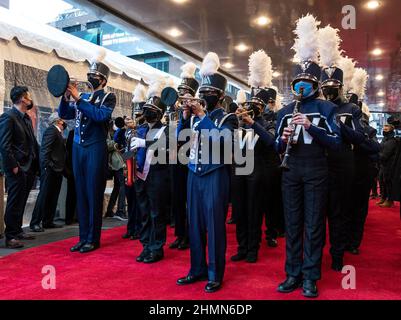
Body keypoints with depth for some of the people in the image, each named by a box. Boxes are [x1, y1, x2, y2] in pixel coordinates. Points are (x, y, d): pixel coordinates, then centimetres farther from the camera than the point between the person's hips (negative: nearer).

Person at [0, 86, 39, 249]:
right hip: (17, 169, -8)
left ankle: (17, 231, 25)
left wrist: (36, 164, 9)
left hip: (29, 168, 8)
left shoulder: (27, 118, 16)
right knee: (14, 203, -2)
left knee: (21, 202, 15)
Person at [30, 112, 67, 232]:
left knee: (53, 196, 10)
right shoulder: (51, 130, -8)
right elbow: (44, 149, -17)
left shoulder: (58, 132, 19)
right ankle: (35, 223, -1)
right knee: (44, 195, -6)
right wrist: (47, 166, -21)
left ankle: (48, 221, 17)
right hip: (50, 169, -9)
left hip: (57, 169, 9)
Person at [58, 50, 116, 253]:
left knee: (94, 194, -2)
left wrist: (78, 99, -16)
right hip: (78, 148, 6)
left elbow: (101, 115, -17)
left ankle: (93, 239, 7)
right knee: (80, 193, 7)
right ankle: (83, 237, 15)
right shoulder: (82, 96, 16)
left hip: (96, 148, -5)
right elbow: (64, 114, 10)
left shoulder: (108, 97, 1)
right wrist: (66, 97, -6)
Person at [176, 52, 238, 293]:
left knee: (214, 225, -1)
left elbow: (223, 140, -19)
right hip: (194, 174, 5)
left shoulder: (228, 118, 0)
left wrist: (202, 116, -17)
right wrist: (185, 116, -8)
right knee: (195, 224, 9)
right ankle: (198, 270, 21)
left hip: (216, 175, -5)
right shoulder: (196, 116, 13)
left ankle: (215, 275, 10)